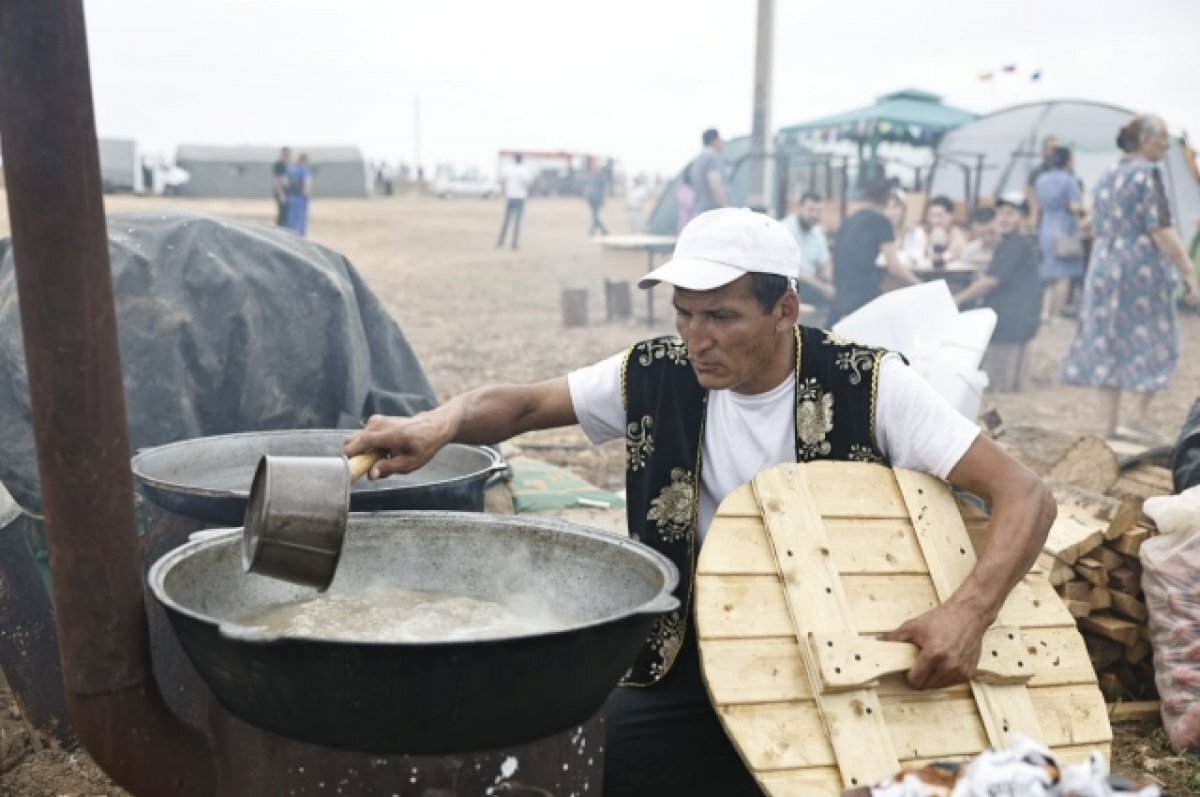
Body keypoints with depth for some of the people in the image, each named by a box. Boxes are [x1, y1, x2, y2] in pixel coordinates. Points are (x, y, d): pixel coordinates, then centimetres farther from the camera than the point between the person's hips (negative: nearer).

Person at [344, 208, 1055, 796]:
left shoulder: (868, 385, -15)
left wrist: (968, 613, -33)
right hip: (696, 668, 2)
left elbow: (1028, 495, -16)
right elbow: (523, 404, 1)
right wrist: (441, 423, -22)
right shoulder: (659, 376, -7)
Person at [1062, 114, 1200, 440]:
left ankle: (1109, 422, 8)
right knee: (1154, 342, 7)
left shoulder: (1107, 177, 13)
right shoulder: (1147, 173, -9)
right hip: (1142, 266, -7)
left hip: (1103, 266, 7)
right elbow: (1161, 230, -16)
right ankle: (1139, 415, 4)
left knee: (1109, 344, 7)